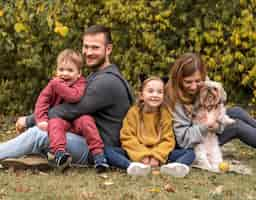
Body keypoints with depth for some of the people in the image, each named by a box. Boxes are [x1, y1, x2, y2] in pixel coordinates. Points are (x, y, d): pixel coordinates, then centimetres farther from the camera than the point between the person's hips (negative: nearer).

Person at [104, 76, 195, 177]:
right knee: (109, 151, -25)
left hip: (159, 155, 1)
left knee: (190, 152, -17)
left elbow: (168, 140, -2)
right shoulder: (133, 112, -1)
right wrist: (141, 156, -18)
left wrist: (157, 157, -18)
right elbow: (127, 138, -6)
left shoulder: (165, 114, 2)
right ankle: (134, 166, -52)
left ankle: (168, 167, -49)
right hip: (136, 155, -1)